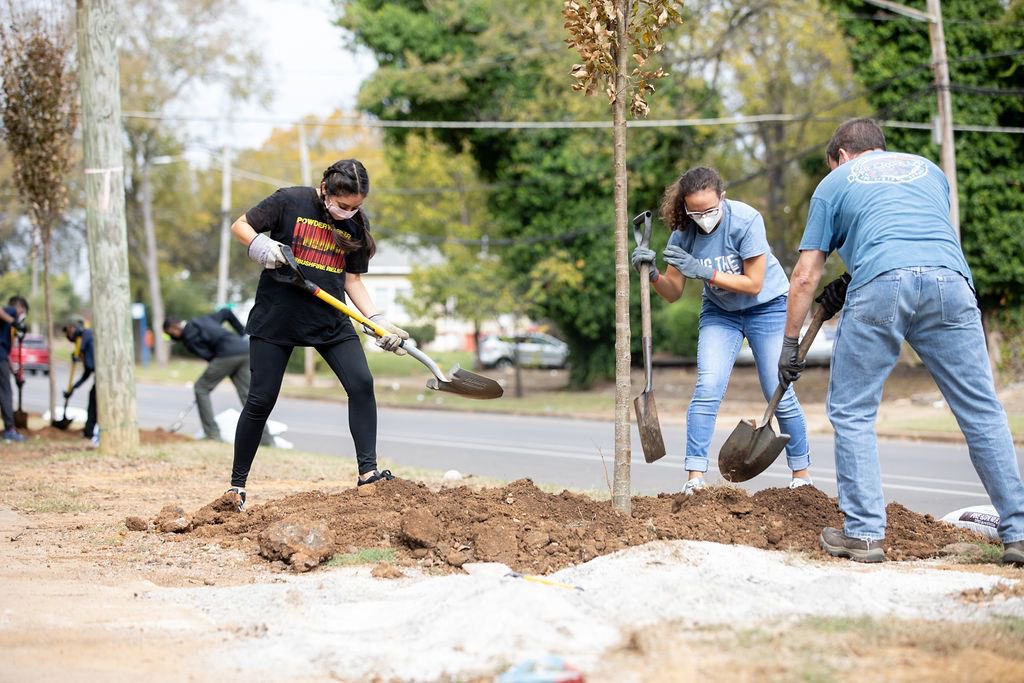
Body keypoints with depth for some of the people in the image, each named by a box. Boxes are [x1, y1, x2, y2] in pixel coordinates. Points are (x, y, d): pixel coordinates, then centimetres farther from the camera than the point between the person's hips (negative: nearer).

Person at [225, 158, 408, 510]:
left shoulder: (356, 225, 3)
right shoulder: (290, 202, -9)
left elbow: (352, 281, 7)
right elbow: (240, 226, -2)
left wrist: (378, 320, -4)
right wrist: (259, 244, -22)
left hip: (330, 320, 3)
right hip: (277, 316, -3)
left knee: (361, 384, -13)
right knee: (261, 400, -1)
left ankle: (368, 471, -8)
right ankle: (237, 484, 11)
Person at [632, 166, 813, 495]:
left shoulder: (746, 220, -28)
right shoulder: (684, 233, -16)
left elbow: (753, 284, -25)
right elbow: (673, 292, -9)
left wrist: (703, 272, -33)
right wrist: (652, 274, -30)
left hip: (767, 307, -3)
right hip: (720, 312, 3)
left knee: (779, 394, -3)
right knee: (707, 388, -15)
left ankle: (801, 476, 15)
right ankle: (695, 480, -13)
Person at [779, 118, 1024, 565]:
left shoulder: (835, 183, 25)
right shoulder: (927, 168, 34)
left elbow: (805, 276, 21)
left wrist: (789, 344, 28)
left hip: (882, 285, -2)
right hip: (950, 280, 3)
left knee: (851, 412, 9)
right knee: (982, 412, 6)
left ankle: (864, 532, 2)